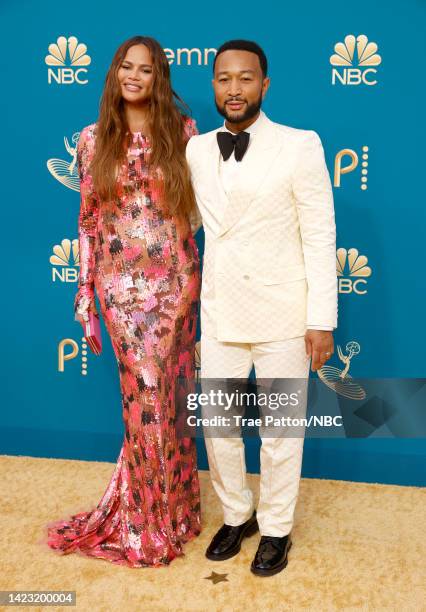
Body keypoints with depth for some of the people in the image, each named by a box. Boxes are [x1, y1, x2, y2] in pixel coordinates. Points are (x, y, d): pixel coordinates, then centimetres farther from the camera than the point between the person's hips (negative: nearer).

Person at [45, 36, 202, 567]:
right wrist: (85, 292, 2)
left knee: (162, 391, 6)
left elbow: (200, 203, 6)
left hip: (174, 279, 0)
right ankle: (152, 518, 24)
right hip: (120, 283, 0)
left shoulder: (183, 132, 3)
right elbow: (89, 218, 4)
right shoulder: (94, 139, 4)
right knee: (146, 393, 2)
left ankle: (159, 502, 30)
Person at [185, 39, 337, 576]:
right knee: (217, 426, 12)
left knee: (280, 432, 9)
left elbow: (320, 236, -8)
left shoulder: (300, 146, -7)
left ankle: (276, 529, 30)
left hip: (282, 315, -4)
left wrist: (322, 319, -11)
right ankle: (236, 516, 36)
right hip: (219, 314, 4)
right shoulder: (195, 150, 5)